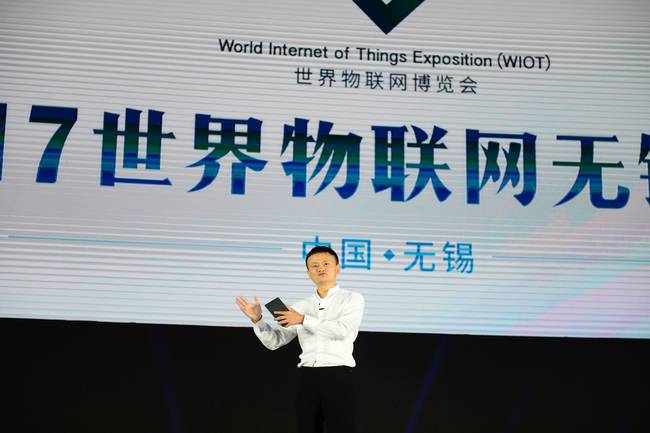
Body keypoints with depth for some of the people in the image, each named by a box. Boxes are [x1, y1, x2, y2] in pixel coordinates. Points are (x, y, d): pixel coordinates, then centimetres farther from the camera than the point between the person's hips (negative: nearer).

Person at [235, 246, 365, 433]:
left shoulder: (353, 298, 5)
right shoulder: (300, 306, 17)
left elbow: (343, 330, -13)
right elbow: (274, 341, 13)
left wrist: (303, 320, -14)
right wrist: (257, 319, -4)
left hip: (338, 376, -4)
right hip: (307, 377, 4)